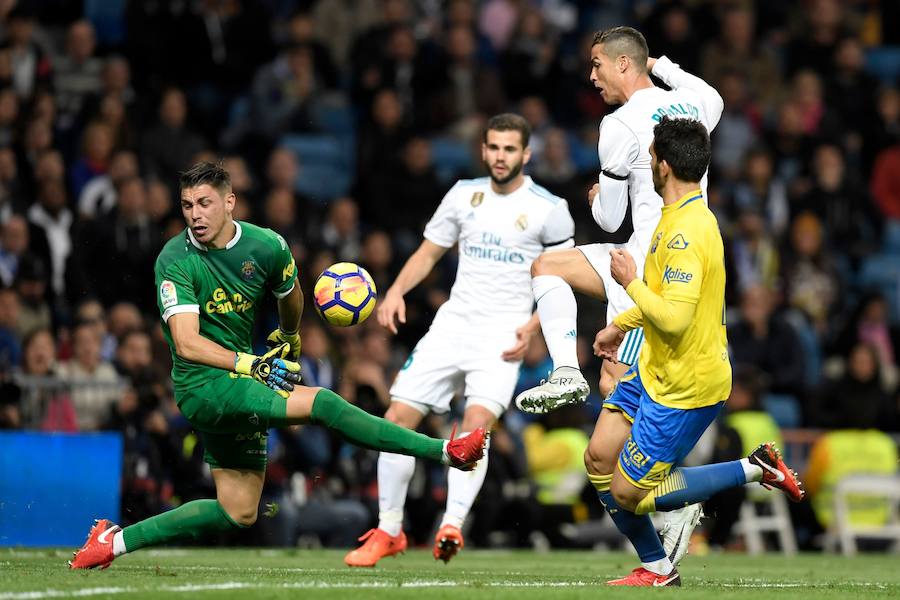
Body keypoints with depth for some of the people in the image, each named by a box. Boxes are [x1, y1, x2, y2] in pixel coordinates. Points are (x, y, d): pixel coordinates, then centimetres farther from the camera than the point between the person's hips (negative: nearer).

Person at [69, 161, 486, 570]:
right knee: (322, 404, -22)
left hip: (240, 390, 7)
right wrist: (251, 365, -38)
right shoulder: (175, 262, -16)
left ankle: (115, 540, 13)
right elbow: (187, 344, -27)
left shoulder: (267, 247, -2)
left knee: (238, 514, 9)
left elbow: (289, 294, 21)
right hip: (202, 385, -7)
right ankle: (445, 451, -23)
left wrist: (288, 339, 37)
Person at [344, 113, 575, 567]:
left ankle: (452, 526, -32)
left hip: (504, 334, -4)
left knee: (477, 422, -27)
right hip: (453, 322, 4)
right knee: (398, 418, -4)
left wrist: (533, 326, -12)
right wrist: (396, 291, -2)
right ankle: (388, 531, 7)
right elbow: (428, 253, 16)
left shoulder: (548, 208, -2)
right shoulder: (464, 194, 9)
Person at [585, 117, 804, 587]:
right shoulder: (679, 216, 7)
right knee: (599, 459, 10)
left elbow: (674, 317, -32)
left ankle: (754, 470, 2)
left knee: (628, 494, -4)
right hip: (655, 370, 10)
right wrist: (620, 325, 29)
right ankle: (656, 570, 21)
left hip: (685, 387, -10)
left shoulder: (687, 232, -26)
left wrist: (630, 282, -18)